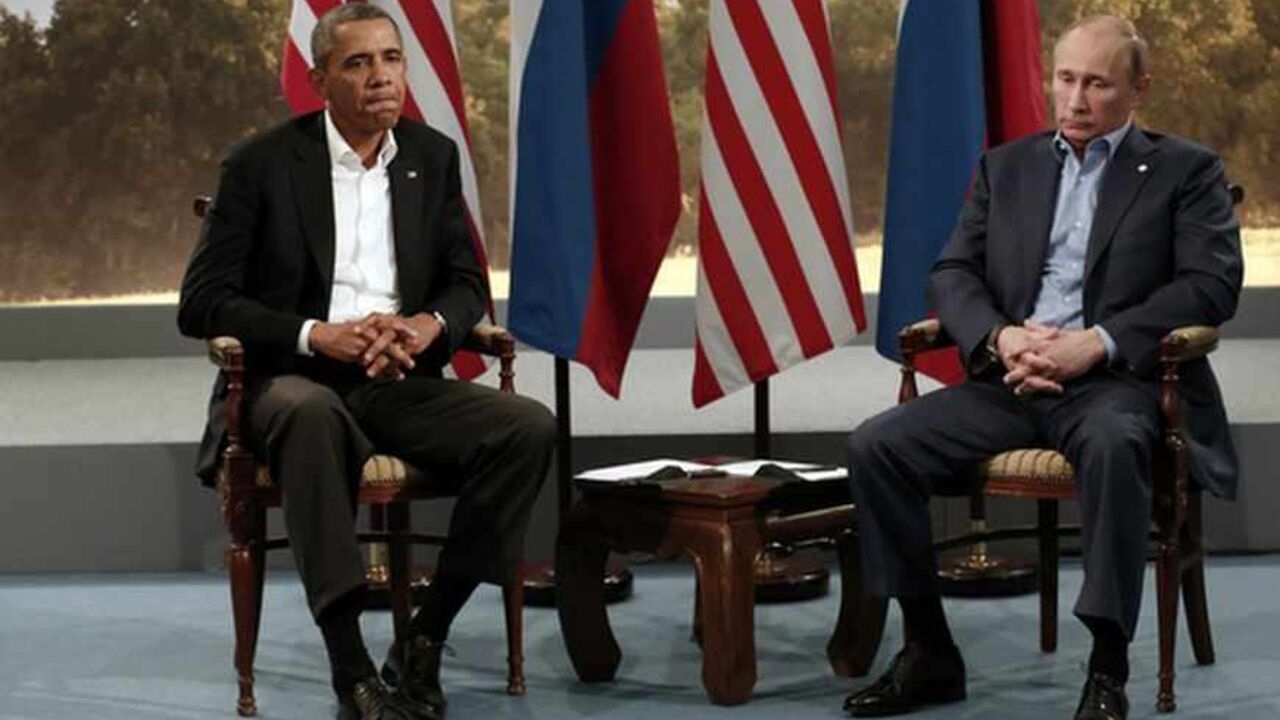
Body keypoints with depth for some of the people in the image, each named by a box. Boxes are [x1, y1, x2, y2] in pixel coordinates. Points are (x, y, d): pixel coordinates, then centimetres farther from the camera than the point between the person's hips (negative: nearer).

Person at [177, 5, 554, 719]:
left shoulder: (433, 157, 9)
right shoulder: (263, 164, -3)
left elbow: (469, 285, 14)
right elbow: (202, 302, -5)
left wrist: (428, 325, -12)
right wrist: (316, 336, -20)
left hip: (398, 381, 4)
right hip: (294, 380, -4)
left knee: (530, 426, -22)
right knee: (311, 412, -41)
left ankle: (425, 639, -15)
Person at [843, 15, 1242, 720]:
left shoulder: (1185, 170, 8)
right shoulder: (1005, 167, 19)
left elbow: (1213, 283, -4)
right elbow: (952, 273, 12)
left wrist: (1097, 343, -16)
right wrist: (1000, 337, -11)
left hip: (1115, 380, -4)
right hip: (1010, 379, 4)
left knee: (1113, 444, -40)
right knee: (875, 445, -17)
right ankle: (929, 652, -7)